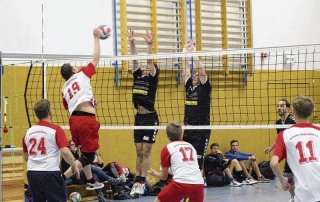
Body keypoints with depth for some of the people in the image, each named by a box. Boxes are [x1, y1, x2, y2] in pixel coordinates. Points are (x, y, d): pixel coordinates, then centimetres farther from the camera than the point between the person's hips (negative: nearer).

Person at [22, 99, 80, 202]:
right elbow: (65, 152, -17)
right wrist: (74, 166, -1)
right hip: (50, 174, -5)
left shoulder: (28, 132, 8)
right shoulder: (55, 130, -8)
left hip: (32, 173, 5)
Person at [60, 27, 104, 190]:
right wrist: (96, 37, 16)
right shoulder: (82, 75, 3)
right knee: (88, 155, -5)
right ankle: (61, 179, -16)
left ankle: (91, 182, 30)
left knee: (85, 152, 23)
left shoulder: (64, 89, 18)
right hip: (87, 120, -7)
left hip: (74, 120, 7)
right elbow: (96, 58, 8)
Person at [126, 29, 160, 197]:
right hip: (138, 117, 6)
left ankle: (142, 182, -2)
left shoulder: (153, 78, -4)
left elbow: (150, 61, -17)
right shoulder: (138, 76, 10)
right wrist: (132, 42, -8)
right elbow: (134, 59, 3)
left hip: (150, 117, -6)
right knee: (139, 151, 7)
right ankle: (137, 181, 9)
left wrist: (149, 44, -28)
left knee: (146, 151, -4)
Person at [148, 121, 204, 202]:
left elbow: (164, 176, 18)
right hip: (198, 184, 4)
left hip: (181, 184, -4)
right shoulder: (191, 146, 22)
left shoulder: (167, 149, 10)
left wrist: (155, 173, 41)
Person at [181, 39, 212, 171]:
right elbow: (185, 67, 11)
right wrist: (185, 50, 6)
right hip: (188, 128, 6)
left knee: (197, 159, -7)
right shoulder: (189, 86, 13)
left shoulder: (205, 88, -2)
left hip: (201, 129, -6)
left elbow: (201, 69, -13)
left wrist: (193, 51, -10)